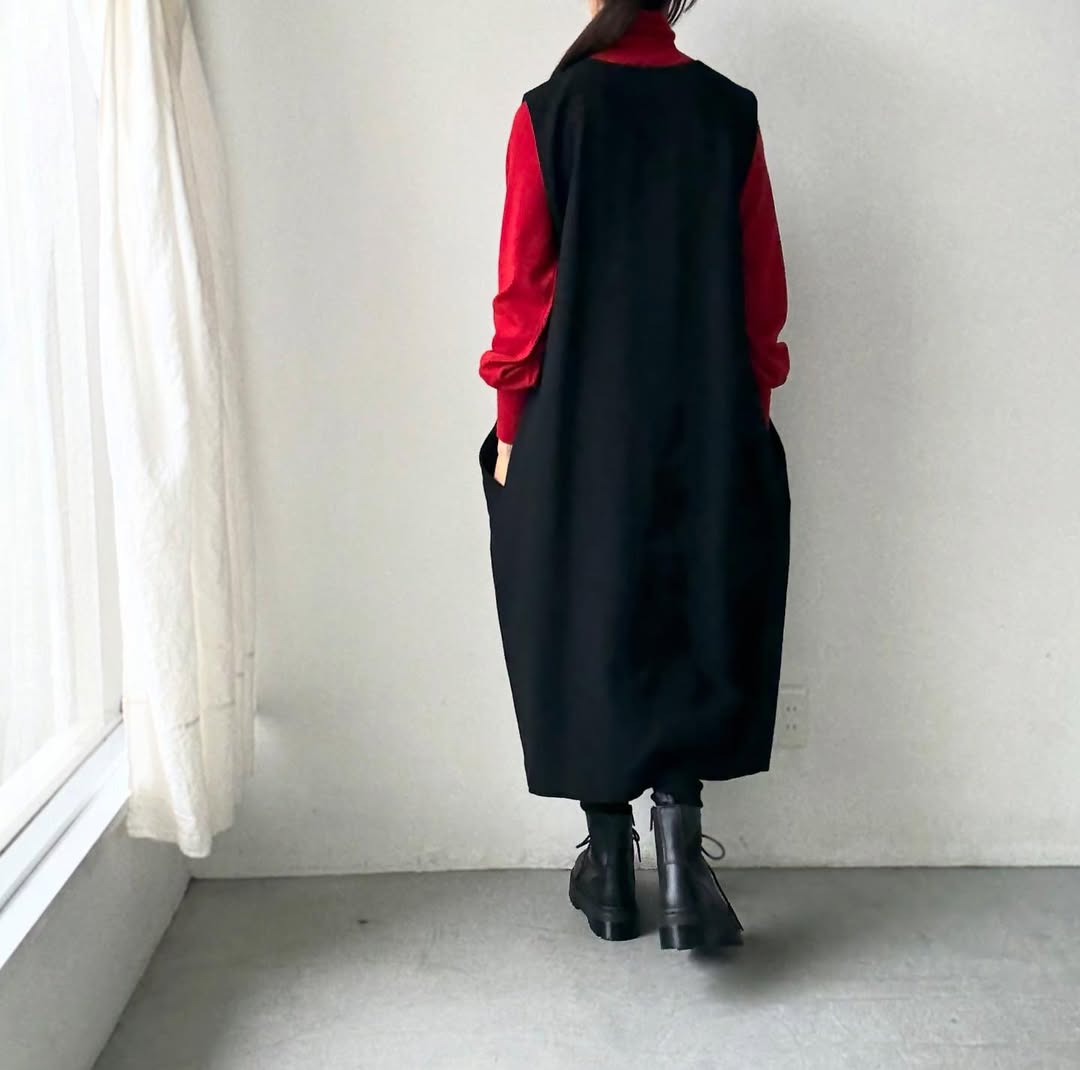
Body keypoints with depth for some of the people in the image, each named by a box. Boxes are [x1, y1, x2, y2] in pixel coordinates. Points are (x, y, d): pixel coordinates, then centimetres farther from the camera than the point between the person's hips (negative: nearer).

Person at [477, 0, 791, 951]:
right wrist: (749, 418, 11)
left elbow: (523, 289, -6)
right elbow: (762, 287, 2)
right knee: (694, 623, 12)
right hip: (707, 425, 1)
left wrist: (511, 429, 2)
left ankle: (611, 871, 19)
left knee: (588, 626, 10)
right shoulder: (729, 111, 1)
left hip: (579, 423, -1)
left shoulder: (550, 112, -4)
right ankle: (680, 850, -2)